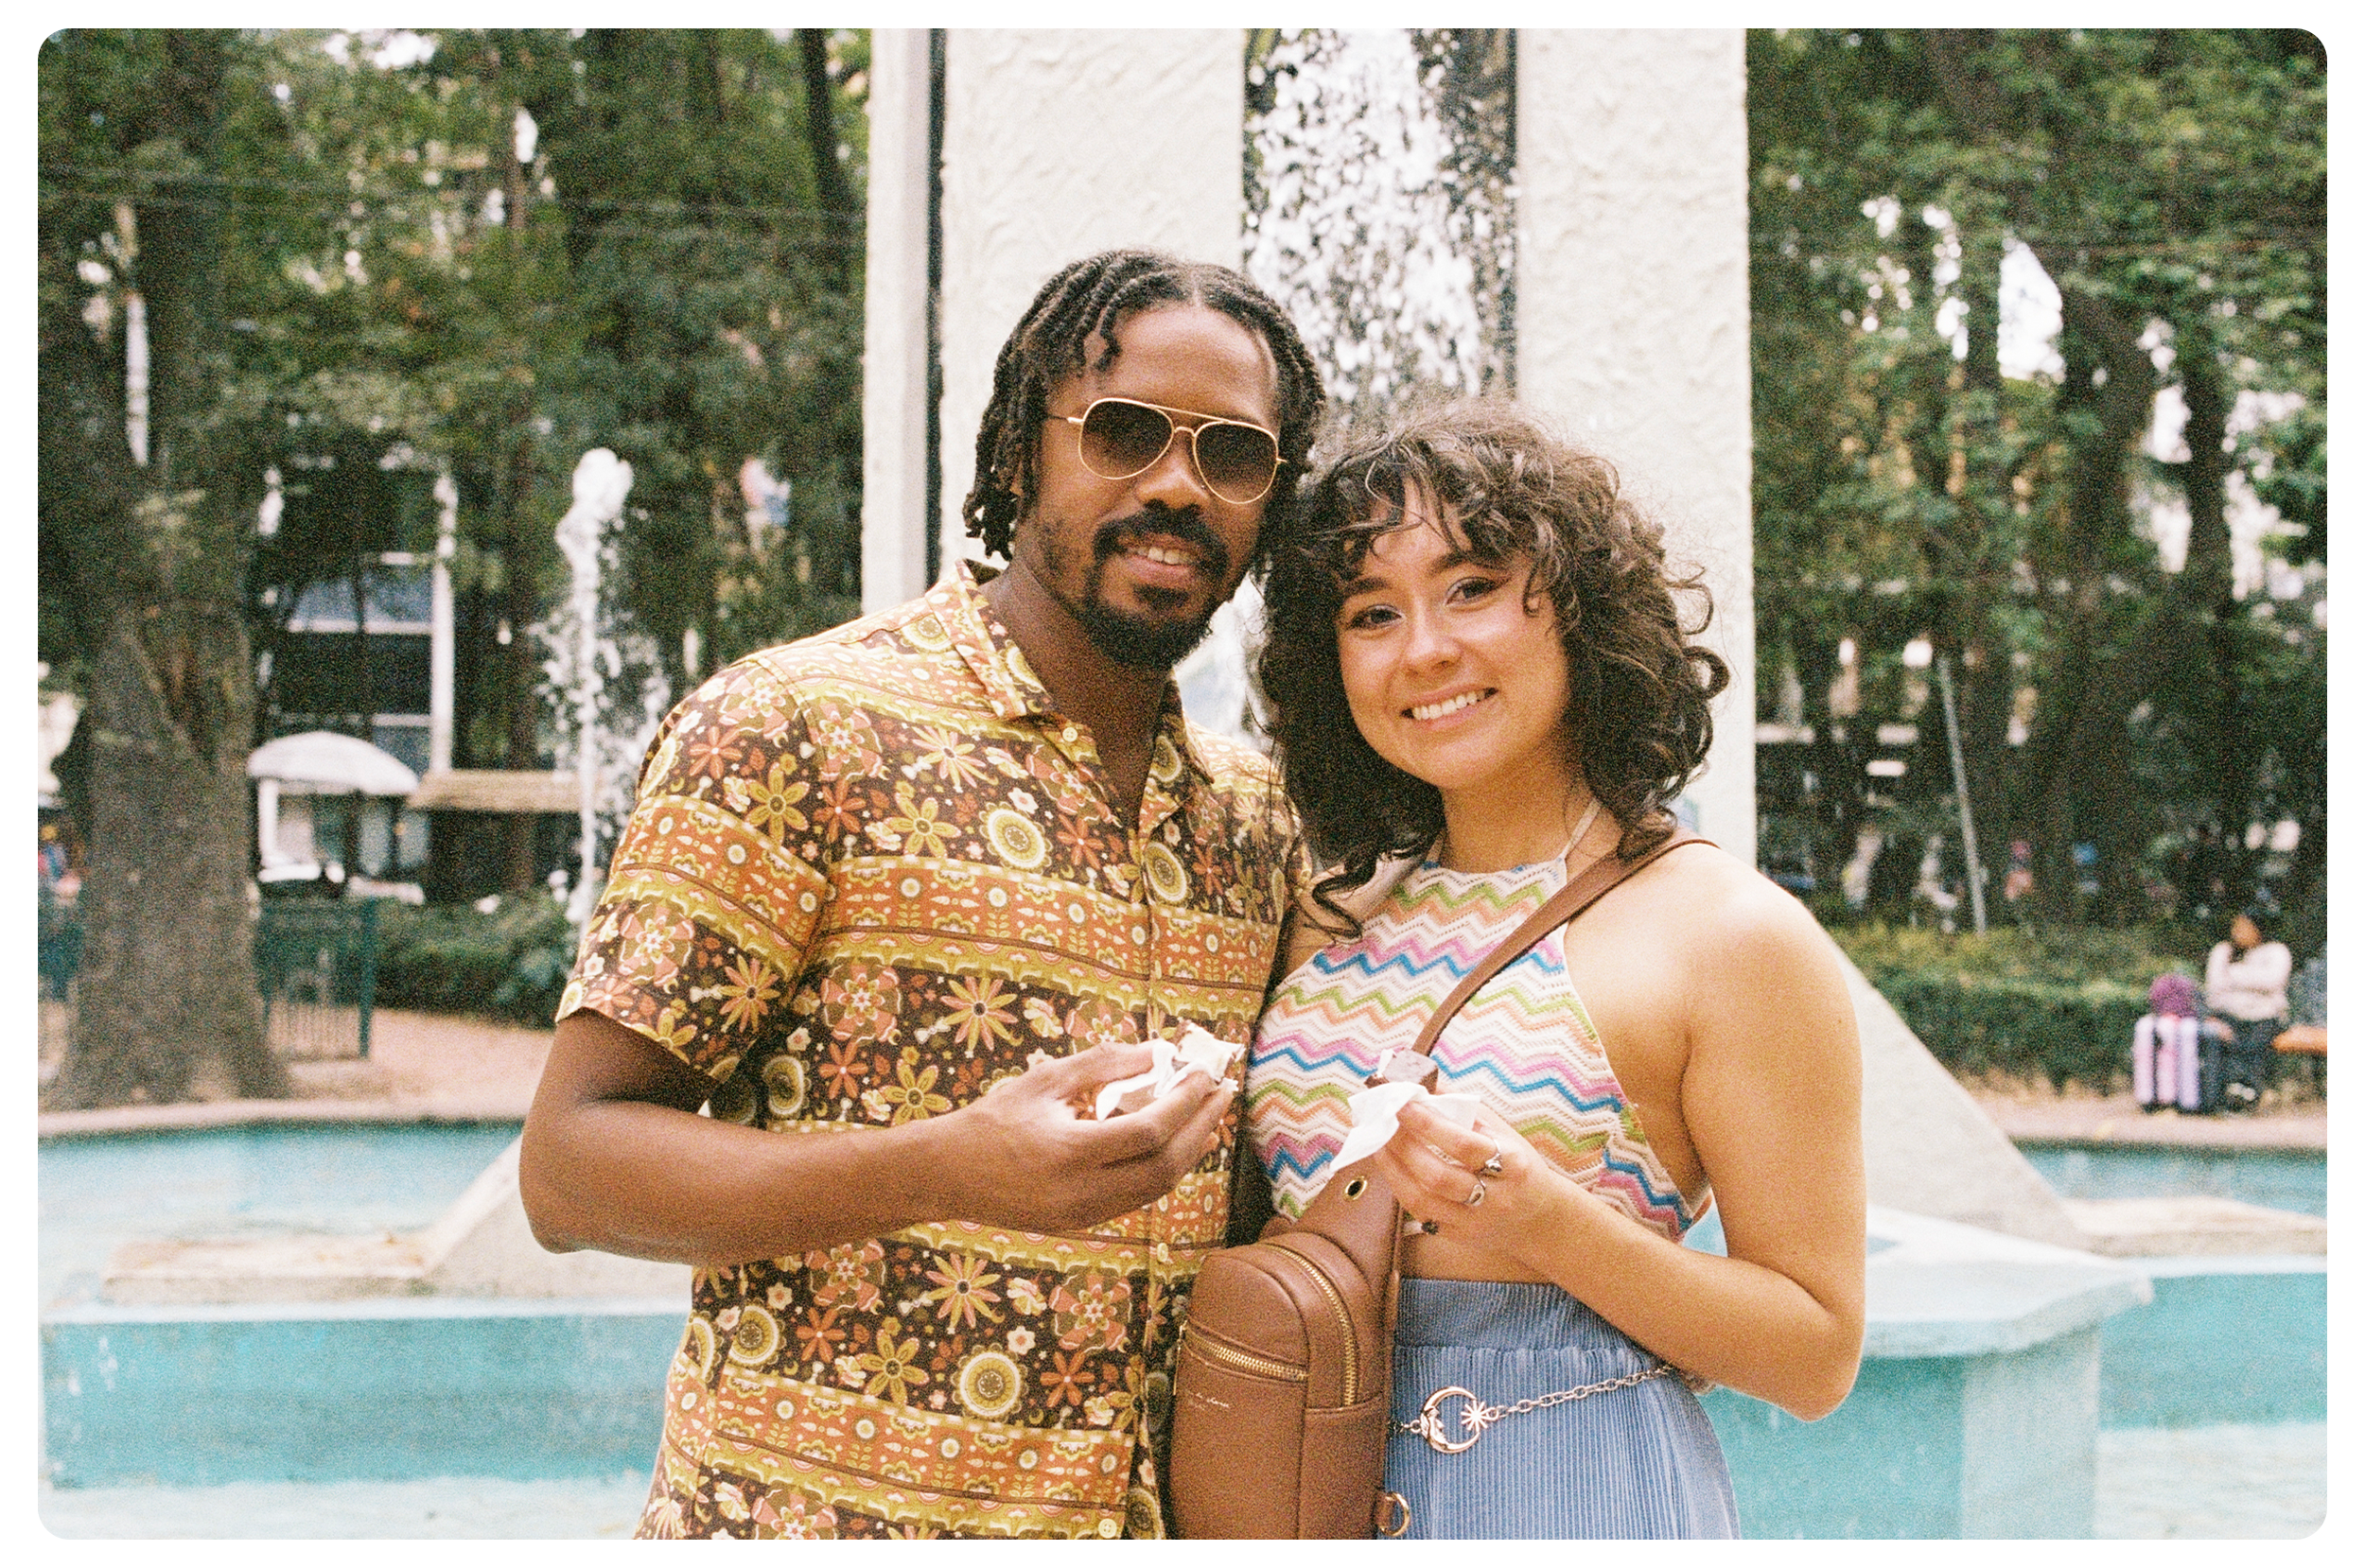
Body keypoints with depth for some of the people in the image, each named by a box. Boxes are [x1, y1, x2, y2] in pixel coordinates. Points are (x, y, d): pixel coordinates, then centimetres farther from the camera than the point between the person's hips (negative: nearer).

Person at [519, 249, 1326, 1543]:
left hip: (1161, 1512, 6)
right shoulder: (796, 728, -12)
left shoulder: (1257, 817, 7)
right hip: (819, 1502, -6)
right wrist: (951, 1170, -29)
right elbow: (571, 1164, -16)